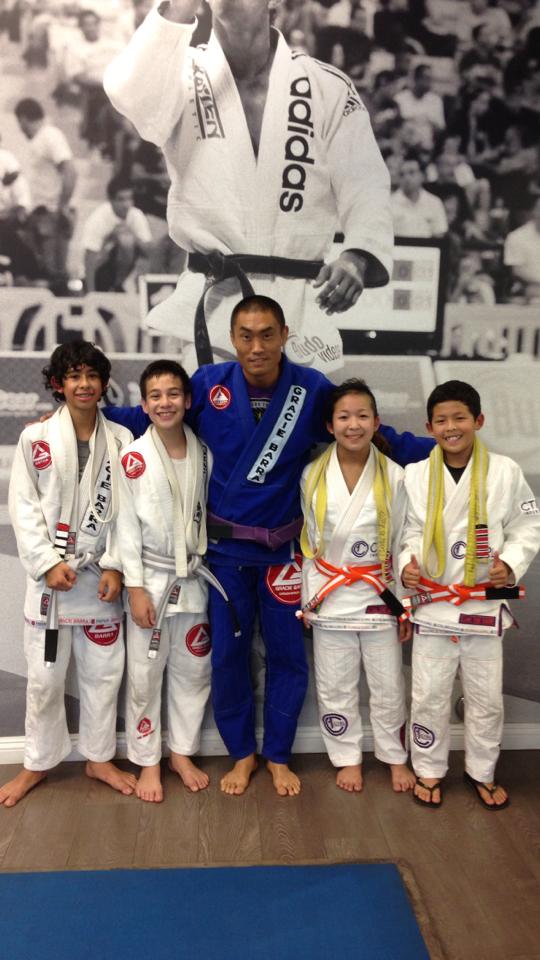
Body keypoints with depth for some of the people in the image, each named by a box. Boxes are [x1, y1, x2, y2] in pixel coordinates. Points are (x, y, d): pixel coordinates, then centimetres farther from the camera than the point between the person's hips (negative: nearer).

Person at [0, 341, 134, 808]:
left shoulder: (120, 439, 1)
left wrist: (115, 566, -8)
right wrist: (48, 563, -12)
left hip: (101, 575, 2)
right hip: (50, 574, -1)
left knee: (104, 671, 10)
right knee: (45, 676, 8)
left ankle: (99, 758, 29)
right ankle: (38, 763, 27)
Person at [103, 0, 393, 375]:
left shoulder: (330, 88, 4)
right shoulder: (185, 73, 5)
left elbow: (366, 186, -3)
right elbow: (132, 96, -17)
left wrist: (358, 256, -23)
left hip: (297, 308, 2)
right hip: (215, 306, -1)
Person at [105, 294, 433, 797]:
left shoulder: (313, 389, -11)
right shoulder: (208, 383, -11)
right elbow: (148, 417, 2)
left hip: (284, 547, 0)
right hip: (225, 546, 0)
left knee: (287, 654, 11)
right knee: (227, 653, 10)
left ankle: (278, 755, 32)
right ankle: (242, 752, 32)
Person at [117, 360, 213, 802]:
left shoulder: (203, 453, 0)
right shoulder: (134, 458, -10)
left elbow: (207, 514, 6)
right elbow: (127, 526, -9)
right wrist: (135, 588, -12)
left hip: (194, 577, 3)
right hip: (151, 578, -3)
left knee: (193, 670, 12)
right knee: (145, 675, 6)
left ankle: (182, 753, 30)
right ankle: (148, 761, 23)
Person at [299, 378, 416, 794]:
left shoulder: (394, 476, -6)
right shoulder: (313, 475, -3)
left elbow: (403, 544, -1)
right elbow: (309, 541, 5)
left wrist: (406, 603, 0)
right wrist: (307, 597, 5)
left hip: (379, 595, -1)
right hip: (329, 595, 1)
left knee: (388, 685, 10)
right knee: (335, 686, 11)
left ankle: (395, 757, 31)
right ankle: (349, 758, 30)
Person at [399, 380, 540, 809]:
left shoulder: (505, 471, -5)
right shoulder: (415, 475, -4)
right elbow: (409, 531, 3)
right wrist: (407, 564, -15)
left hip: (485, 604, 0)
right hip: (432, 603, 0)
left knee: (486, 697, 14)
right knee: (429, 694, 10)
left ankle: (482, 771, 35)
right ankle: (430, 769, 30)